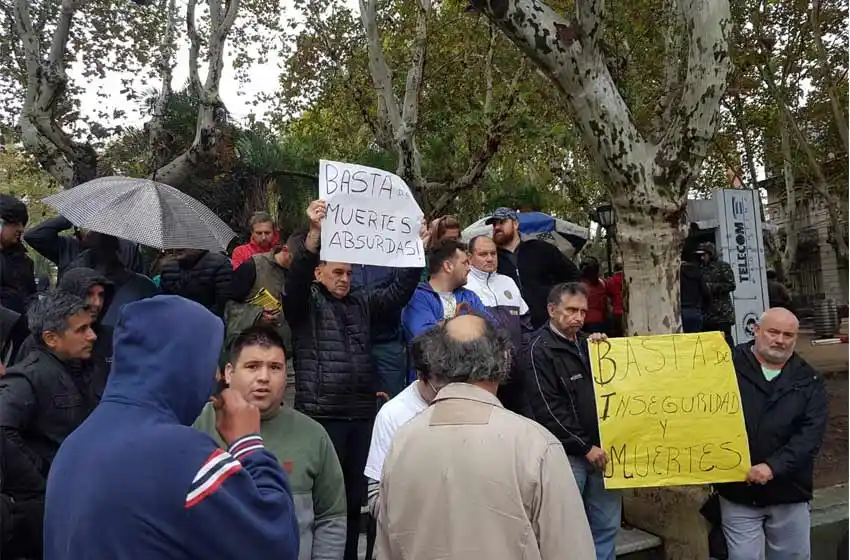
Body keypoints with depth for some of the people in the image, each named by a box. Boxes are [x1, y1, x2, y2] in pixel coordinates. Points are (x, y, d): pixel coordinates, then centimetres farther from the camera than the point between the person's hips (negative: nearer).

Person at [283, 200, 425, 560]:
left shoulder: (362, 304, 15)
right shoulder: (305, 303, 1)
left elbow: (398, 293, 6)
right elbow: (296, 278, -18)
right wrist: (314, 234, -34)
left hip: (362, 413, 5)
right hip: (322, 414, -5)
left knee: (355, 494, 13)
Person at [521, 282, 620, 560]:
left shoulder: (587, 343, 12)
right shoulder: (538, 350, -8)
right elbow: (548, 410, -14)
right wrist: (584, 447, -13)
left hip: (600, 448, 6)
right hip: (568, 454, -6)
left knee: (608, 523, 12)